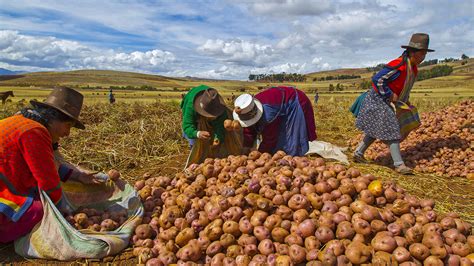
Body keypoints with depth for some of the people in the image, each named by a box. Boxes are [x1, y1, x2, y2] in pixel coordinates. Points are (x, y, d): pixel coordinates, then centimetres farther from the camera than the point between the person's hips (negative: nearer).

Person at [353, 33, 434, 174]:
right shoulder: (398, 66, -25)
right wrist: (391, 95, -22)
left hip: (387, 102, 10)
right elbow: (377, 79, -25)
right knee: (391, 130, -9)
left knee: (375, 131, 14)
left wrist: (406, 100, 13)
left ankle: (358, 153, 24)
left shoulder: (413, 67, 5)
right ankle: (399, 164, -5)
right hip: (379, 100, -10)